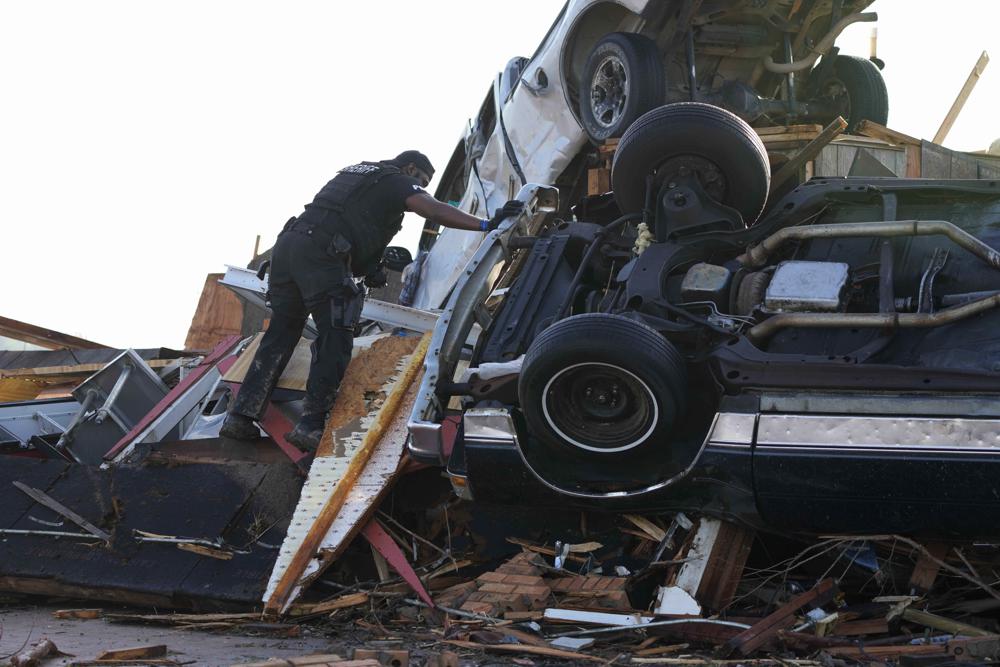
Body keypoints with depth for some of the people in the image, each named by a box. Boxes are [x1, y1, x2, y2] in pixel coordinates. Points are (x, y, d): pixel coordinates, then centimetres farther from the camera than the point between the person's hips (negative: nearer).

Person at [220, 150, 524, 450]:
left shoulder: (356, 172, 33)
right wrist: (485, 225, -13)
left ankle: (241, 416, 8)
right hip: (320, 254, -8)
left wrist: (369, 267, 26)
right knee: (335, 338, -4)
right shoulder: (396, 181, 8)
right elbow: (431, 209, -8)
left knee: (280, 333, 12)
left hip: (288, 242, 8)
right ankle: (311, 424, -12)